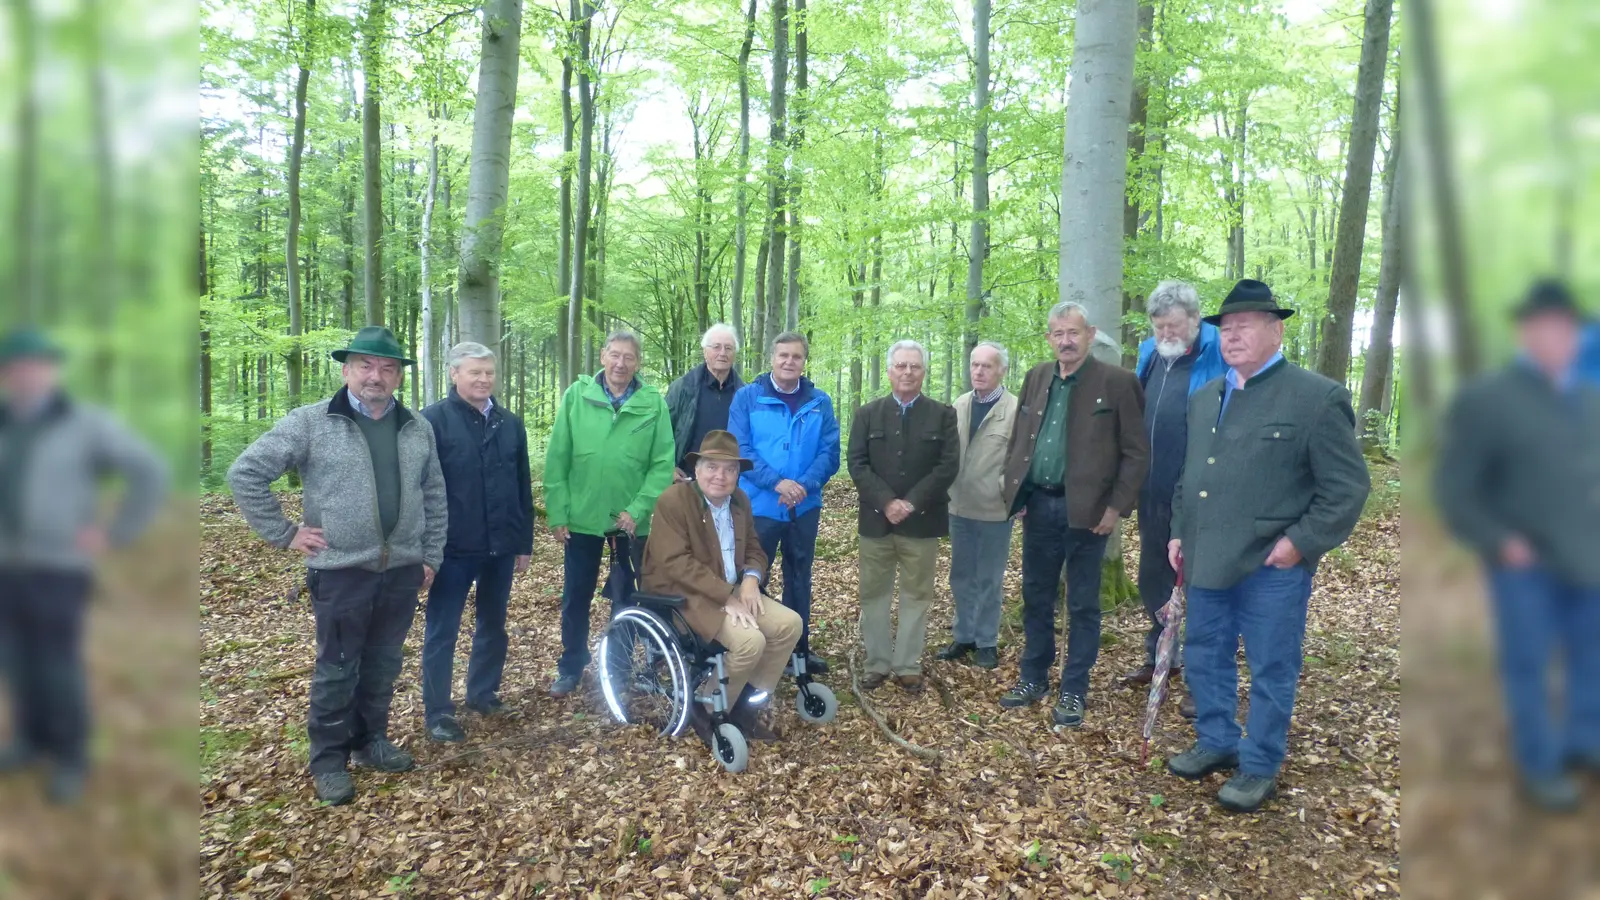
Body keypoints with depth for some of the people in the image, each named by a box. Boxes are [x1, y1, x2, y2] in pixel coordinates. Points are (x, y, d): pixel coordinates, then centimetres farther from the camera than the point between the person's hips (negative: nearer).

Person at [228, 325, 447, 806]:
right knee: (337, 669, 6)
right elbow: (245, 473, -6)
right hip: (341, 572, -4)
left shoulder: (417, 428, 7)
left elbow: (434, 496, 13)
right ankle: (328, 760, 21)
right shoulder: (310, 422, -7)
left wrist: (431, 556, 10)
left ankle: (371, 741, 33)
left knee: (383, 664, 15)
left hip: (402, 570, 4)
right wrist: (284, 533, -7)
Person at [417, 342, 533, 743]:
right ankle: (437, 712, 13)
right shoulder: (433, 421, -6)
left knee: (493, 626, 16)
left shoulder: (510, 423, 9)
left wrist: (525, 542, 11)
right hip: (453, 548, -5)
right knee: (442, 632, 4)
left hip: (501, 546, 5)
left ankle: (483, 692, 31)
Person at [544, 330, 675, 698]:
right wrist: (557, 512, -5)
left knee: (626, 598, 12)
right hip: (582, 517, 1)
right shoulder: (576, 395, -3)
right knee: (576, 597, 12)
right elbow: (557, 459, -2)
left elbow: (663, 464, -7)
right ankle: (571, 667, 29)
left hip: (631, 520, -1)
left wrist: (638, 509, -13)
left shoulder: (654, 402, -6)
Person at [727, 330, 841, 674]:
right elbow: (740, 448, -11)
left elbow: (829, 452, -3)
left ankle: (799, 647, 27)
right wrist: (776, 482, -22)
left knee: (799, 577, 14)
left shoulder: (820, 402, 3)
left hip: (805, 507, 3)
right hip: (759, 504, -2)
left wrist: (805, 484, -19)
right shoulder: (748, 397, -4)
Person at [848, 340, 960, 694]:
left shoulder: (943, 415, 4)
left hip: (922, 521, -1)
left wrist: (911, 503, -15)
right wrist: (886, 502, -15)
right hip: (876, 519, 1)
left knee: (917, 595, 5)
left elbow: (948, 466, -5)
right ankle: (877, 663, 18)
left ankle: (908, 666, 14)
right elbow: (858, 465, -1)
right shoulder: (867, 414, 7)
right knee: (874, 594, 7)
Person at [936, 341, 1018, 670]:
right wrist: (947, 491, 5)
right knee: (961, 576, 15)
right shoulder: (959, 404, 6)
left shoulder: (1016, 409, -12)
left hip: (995, 510, -5)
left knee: (989, 580, 9)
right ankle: (963, 636, 29)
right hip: (959, 506, 5)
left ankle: (986, 641, 23)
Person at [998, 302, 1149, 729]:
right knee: (1036, 598, 15)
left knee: (1082, 606, 6)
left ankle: (1073, 691, 18)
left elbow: (1137, 452, -8)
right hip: (1038, 505, 5)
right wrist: (1014, 491, 5)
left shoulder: (1117, 382, -8)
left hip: (1086, 510, -5)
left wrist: (1116, 506, -13)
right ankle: (1034, 678, 30)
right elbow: (1018, 438, 14)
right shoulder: (1036, 377, 8)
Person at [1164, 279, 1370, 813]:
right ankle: (1216, 743, 35)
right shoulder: (1204, 399, 13)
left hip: (1272, 565, -6)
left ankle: (1260, 768, 21)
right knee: (1205, 659, 17)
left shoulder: (1317, 397, -8)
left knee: (1270, 670, 6)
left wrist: (1301, 542, -15)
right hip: (1207, 560, 7)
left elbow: (1347, 486, -9)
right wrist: (1181, 532, 14)